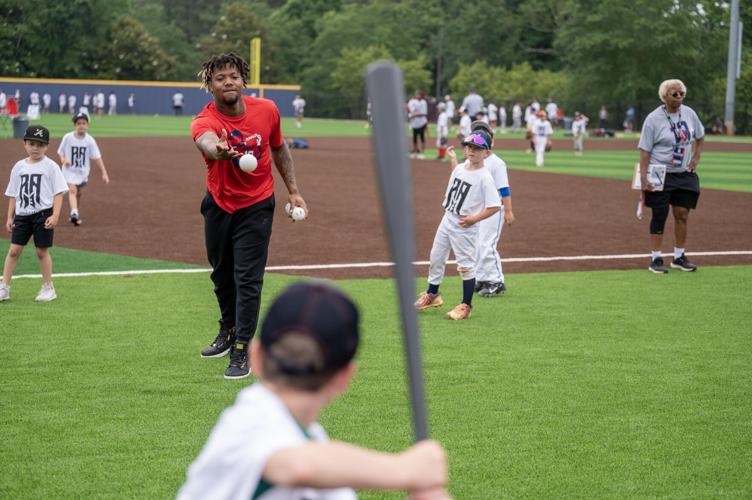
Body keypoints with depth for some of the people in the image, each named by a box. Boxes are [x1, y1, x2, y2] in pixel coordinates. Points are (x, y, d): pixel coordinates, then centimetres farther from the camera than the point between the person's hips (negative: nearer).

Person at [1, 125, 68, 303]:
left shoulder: (50, 167, -5)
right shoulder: (19, 167, 8)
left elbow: (58, 193, -7)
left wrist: (55, 216, -16)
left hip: (43, 214, -4)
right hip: (22, 214, 4)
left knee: (42, 250, 3)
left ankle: (48, 288, 17)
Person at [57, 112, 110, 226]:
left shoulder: (90, 140, -8)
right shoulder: (67, 138, -10)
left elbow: (97, 157, -7)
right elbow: (61, 152, 0)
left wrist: (104, 173, -12)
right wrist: (63, 160, -23)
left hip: (83, 171, 3)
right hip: (70, 170, -3)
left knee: (79, 194, 15)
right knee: (72, 190, -22)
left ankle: (76, 216, 32)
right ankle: (74, 213, -38)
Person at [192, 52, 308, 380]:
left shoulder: (267, 110, -14)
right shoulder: (204, 121, -23)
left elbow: (279, 149, 5)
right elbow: (206, 141, -49)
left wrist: (293, 190, 5)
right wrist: (217, 149, -73)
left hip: (257, 207, -1)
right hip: (218, 206, 1)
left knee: (247, 279, -8)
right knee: (222, 275, 20)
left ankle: (241, 352, -3)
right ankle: (228, 332, 42)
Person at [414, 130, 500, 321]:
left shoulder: (485, 177, -18)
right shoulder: (460, 167, 4)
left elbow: (495, 206, -20)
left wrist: (474, 218, -23)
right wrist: (453, 158, 25)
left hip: (465, 227, -8)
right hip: (447, 220, 8)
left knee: (465, 265, -1)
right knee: (436, 257, 17)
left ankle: (466, 306, 11)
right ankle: (432, 294, 36)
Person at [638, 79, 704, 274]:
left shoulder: (689, 113, 3)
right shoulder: (653, 119, -12)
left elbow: (700, 137, 21)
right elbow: (645, 150, -12)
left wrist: (696, 158, 9)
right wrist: (643, 178, -19)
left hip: (685, 174, 5)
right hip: (660, 175, -5)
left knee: (682, 214, 6)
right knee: (660, 215, -3)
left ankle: (679, 257, 18)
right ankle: (655, 259, 4)